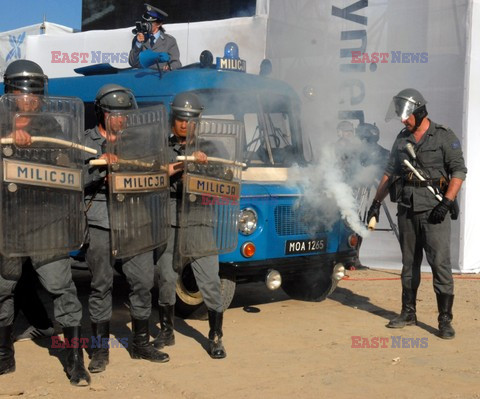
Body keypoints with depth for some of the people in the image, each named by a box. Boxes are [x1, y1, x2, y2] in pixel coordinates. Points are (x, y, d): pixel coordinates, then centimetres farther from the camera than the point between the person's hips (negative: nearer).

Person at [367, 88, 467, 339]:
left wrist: (446, 202, -18)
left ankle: (445, 320, -4)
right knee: (409, 263, 12)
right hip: (407, 209, 6)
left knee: (440, 264, -9)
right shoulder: (402, 139, 13)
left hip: (433, 210, -5)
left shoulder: (444, 137, -3)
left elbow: (459, 171, -8)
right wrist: (376, 202, 16)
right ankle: (408, 313, 23)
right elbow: (390, 172, 19)